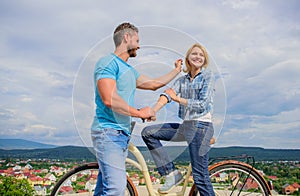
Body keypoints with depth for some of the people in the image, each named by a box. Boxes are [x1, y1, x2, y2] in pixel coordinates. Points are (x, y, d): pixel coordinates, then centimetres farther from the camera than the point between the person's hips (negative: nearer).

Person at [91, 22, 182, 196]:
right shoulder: (108, 63, -8)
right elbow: (110, 100, -20)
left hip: (122, 134, 9)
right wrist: (139, 113, -13)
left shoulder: (129, 70, 21)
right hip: (108, 132, -9)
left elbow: (153, 84, 31)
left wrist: (177, 71, 40)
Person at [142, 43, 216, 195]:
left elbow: (203, 105, -12)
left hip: (201, 127, -6)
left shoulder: (208, 76, -2)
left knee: (200, 176, -5)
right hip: (185, 126, 7)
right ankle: (171, 173, 4)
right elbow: (166, 96, -3)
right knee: (148, 132, 1)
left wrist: (178, 99, -12)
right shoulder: (182, 80, 13)